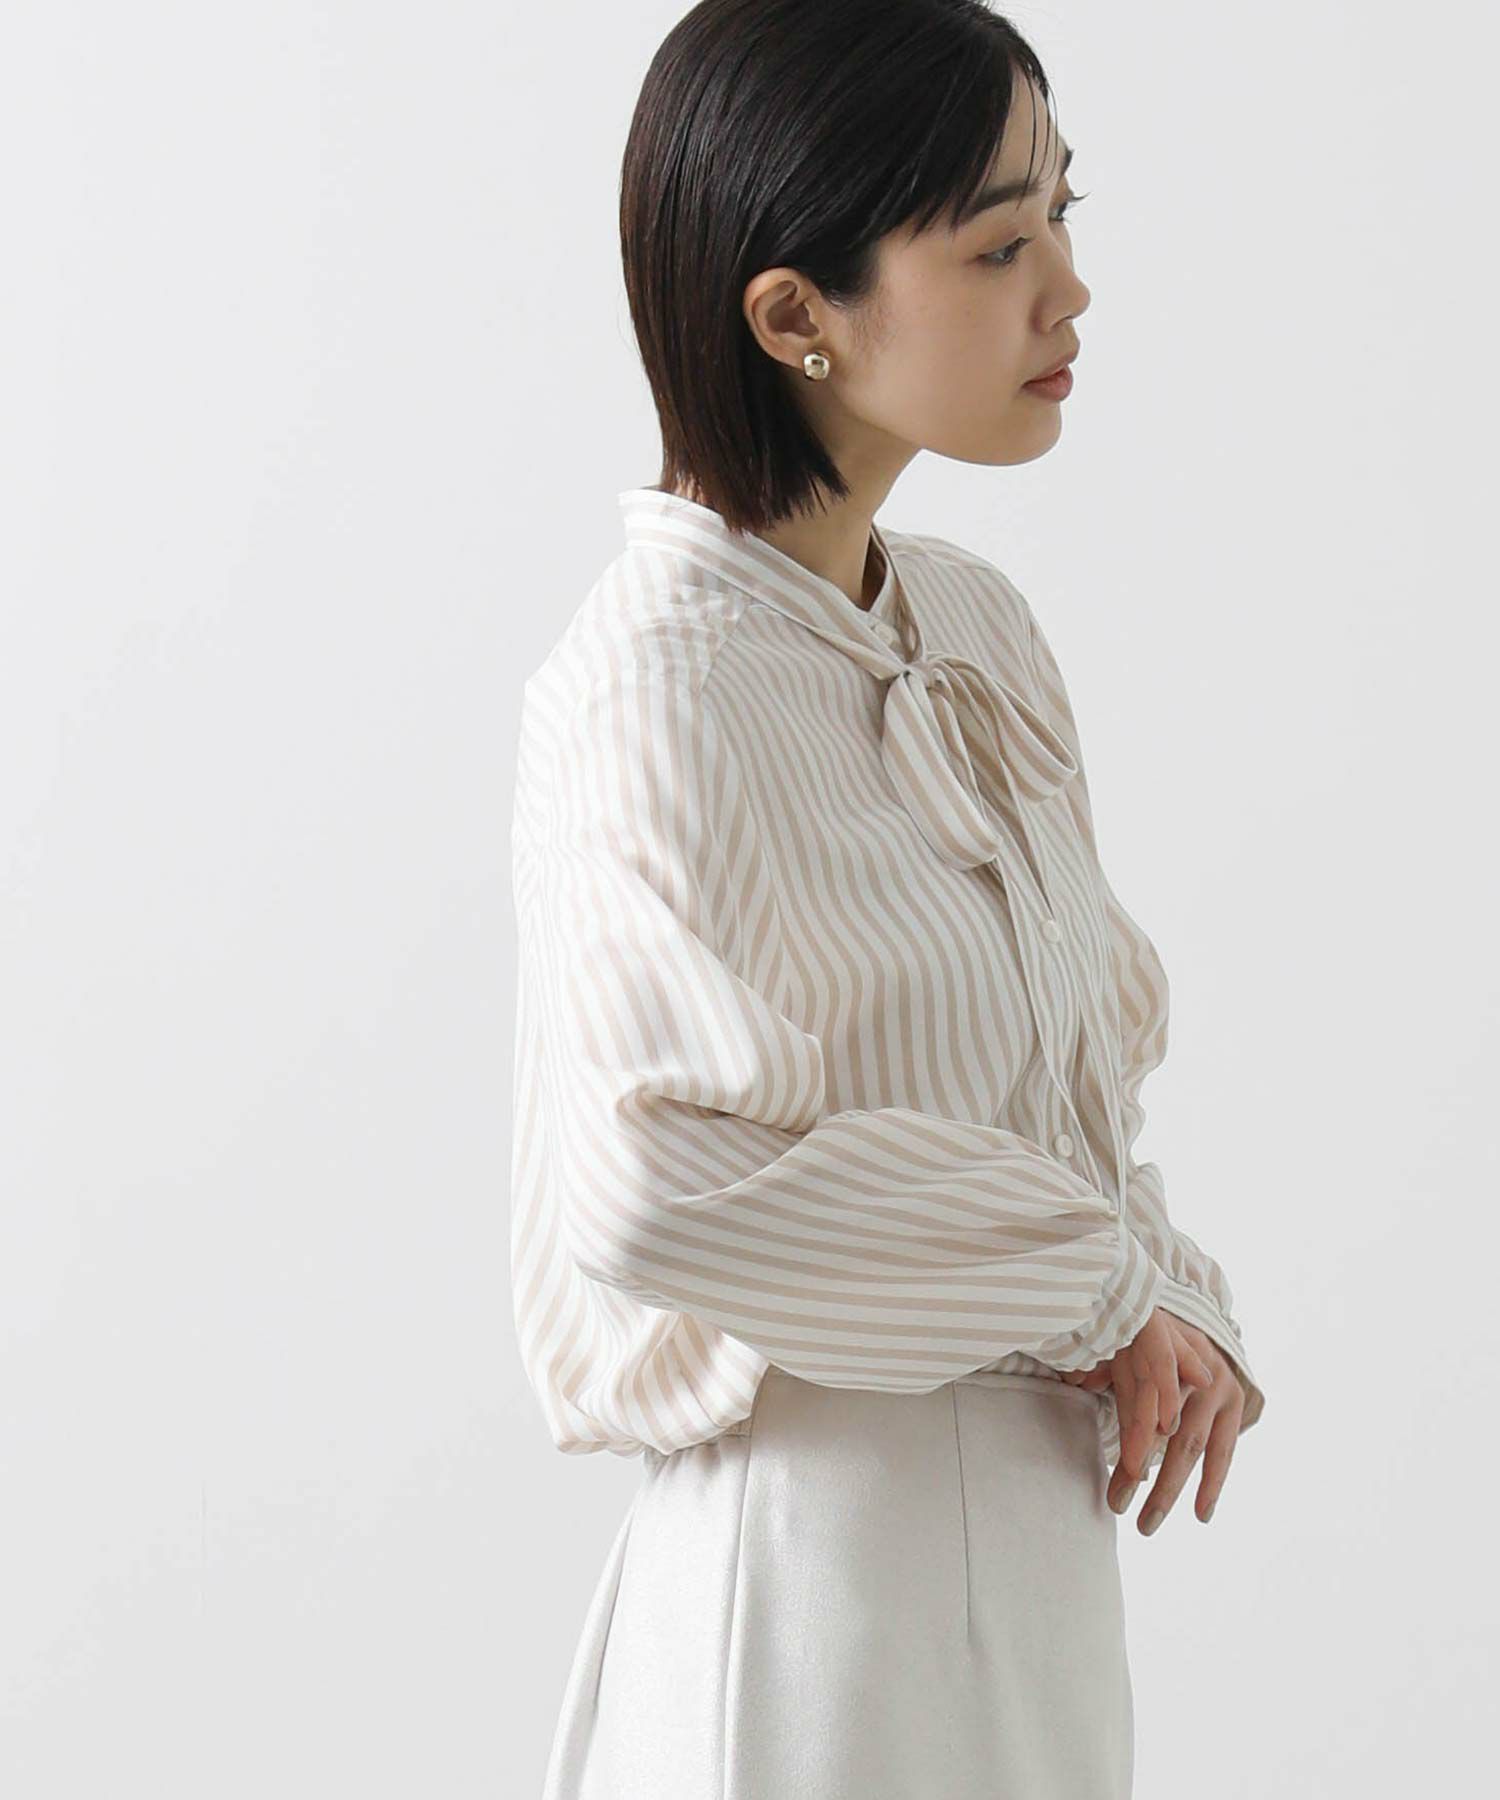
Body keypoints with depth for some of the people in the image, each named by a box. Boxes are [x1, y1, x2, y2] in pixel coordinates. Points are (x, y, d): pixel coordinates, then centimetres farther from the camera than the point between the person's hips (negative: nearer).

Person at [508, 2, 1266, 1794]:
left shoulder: (975, 623, 6)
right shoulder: (660, 679, -19)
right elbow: (658, 1192, -28)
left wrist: (1173, 1310, -5)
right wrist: (1112, 1281, -16)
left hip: (1033, 1518, 8)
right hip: (820, 1553, -8)